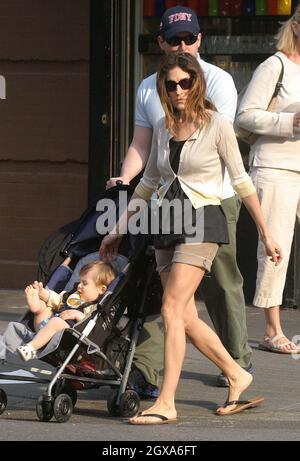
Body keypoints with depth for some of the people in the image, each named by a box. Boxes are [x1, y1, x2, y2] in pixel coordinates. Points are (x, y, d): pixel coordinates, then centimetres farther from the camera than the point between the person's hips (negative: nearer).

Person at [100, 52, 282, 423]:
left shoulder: (217, 125, -5)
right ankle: (236, 376, 24)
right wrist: (119, 230, 22)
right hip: (167, 224, 6)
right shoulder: (163, 127, 11)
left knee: (172, 310, -16)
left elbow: (241, 183, -1)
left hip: (202, 221, -6)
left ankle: (165, 403, -17)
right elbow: (148, 183, 22)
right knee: (187, 319, 4)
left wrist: (266, 234, 0)